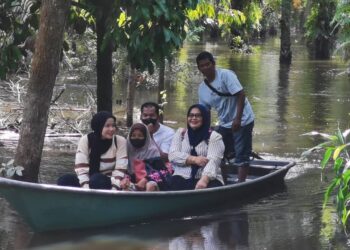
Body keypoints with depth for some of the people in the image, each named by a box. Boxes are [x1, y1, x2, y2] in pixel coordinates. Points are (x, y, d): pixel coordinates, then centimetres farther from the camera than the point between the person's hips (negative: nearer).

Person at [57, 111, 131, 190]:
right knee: (64, 180, -26)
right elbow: (81, 169, -14)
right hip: (88, 182, 2)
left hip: (108, 185, -2)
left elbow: (120, 170, -12)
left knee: (96, 179, -36)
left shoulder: (120, 141, -7)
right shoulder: (85, 140, -6)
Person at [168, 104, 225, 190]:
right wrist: (194, 159, -11)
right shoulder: (181, 133, 16)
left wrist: (204, 180, -29)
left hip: (208, 179, -2)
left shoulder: (214, 137, 4)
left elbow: (213, 161, -11)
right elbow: (172, 155, 5)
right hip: (183, 178, 2)